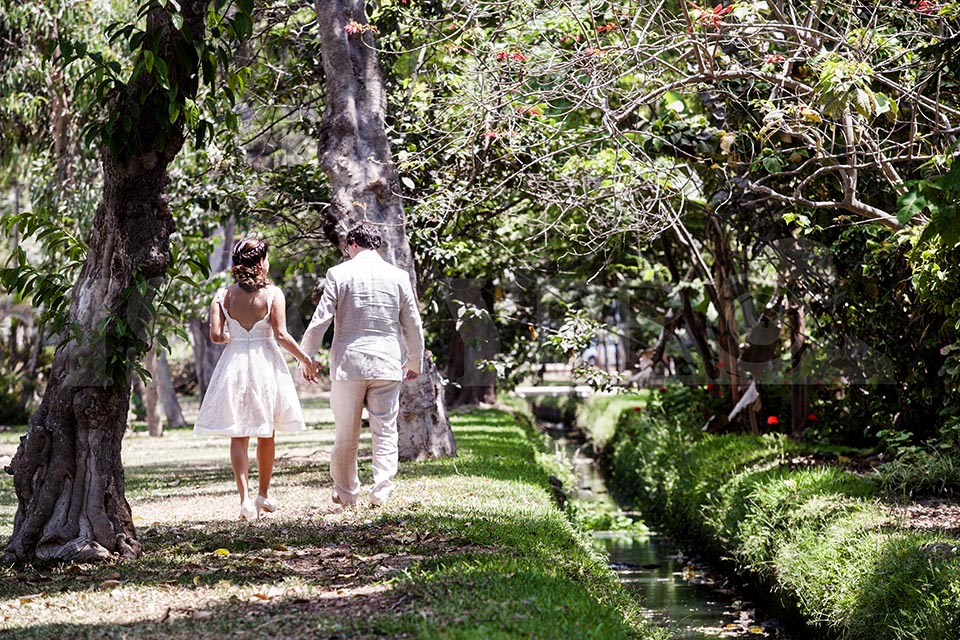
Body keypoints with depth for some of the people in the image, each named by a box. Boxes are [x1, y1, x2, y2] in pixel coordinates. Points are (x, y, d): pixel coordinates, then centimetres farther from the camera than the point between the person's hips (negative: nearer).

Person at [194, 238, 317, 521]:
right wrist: (305, 359, 0)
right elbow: (281, 335, -12)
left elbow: (215, 335, -5)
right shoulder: (272, 293, -8)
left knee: (238, 436, 3)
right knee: (266, 434, 15)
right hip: (265, 363, -1)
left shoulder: (223, 295, -2)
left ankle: (245, 498, -12)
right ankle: (263, 494, 25)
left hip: (234, 363, 1)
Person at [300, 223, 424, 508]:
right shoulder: (398, 276, 3)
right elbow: (412, 325, 9)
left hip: (348, 364, -1)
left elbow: (319, 321, -5)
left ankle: (346, 493, 19)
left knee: (346, 435, 10)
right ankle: (381, 493, -6)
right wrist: (415, 362, 23)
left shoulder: (339, 273, -3)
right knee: (385, 432, 4)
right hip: (387, 365, 1)